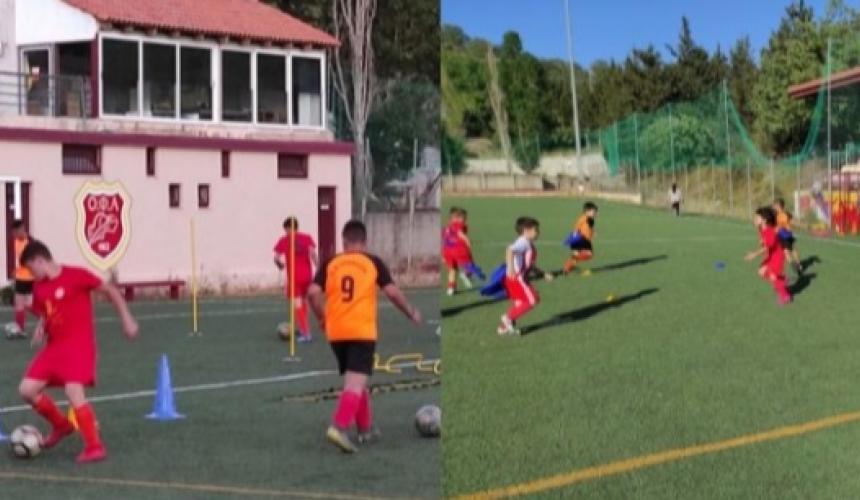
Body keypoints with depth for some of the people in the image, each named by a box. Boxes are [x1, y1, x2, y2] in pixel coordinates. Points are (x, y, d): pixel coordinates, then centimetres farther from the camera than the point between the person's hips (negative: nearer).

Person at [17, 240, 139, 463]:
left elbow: (110, 290, -4)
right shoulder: (39, 287, 8)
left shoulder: (76, 275, -11)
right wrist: (41, 329, -2)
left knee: (73, 391, -22)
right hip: (54, 346, 7)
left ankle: (94, 446, -12)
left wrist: (127, 319, -6)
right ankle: (61, 425, 25)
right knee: (27, 390, 2)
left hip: (79, 344, -7)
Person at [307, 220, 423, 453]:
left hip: (336, 333, 4)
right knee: (356, 382, -8)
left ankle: (366, 429, 29)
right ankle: (339, 427, -27)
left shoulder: (330, 264, 6)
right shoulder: (373, 263, 1)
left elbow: (313, 293, -5)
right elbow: (392, 293, -6)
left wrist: (322, 319, 11)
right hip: (363, 332, -4)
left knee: (353, 380, 20)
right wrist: (412, 313, 9)